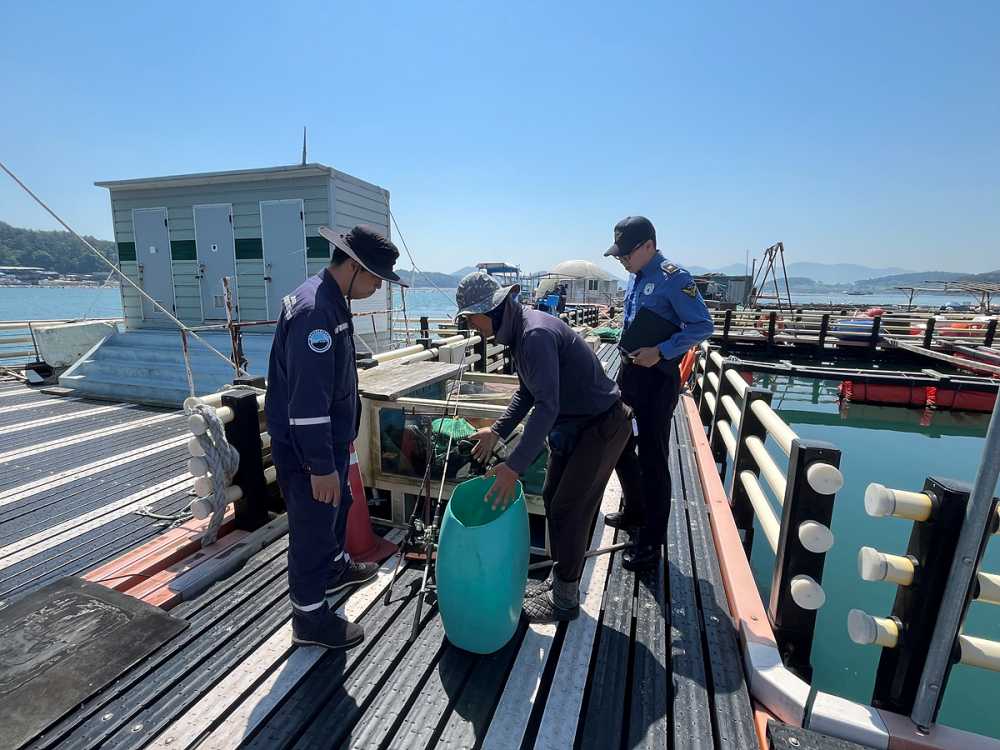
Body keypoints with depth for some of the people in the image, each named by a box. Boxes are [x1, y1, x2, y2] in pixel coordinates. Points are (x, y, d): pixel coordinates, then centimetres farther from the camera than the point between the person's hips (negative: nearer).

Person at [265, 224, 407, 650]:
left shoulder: (332, 300, 6)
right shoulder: (314, 310, -27)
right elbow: (307, 398, -29)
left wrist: (343, 436, 21)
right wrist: (320, 466, -25)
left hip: (328, 436, 10)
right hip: (304, 446, -10)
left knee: (337, 507, 27)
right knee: (312, 525, 6)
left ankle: (335, 568, 51)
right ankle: (310, 618, 27)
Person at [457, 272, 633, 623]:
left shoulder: (536, 334, -28)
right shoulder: (518, 330, 4)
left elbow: (547, 406, -34)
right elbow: (528, 392, 13)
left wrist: (514, 466, -36)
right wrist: (497, 430, 6)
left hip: (602, 426, -10)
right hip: (573, 424, 10)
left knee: (569, 508, -1)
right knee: (552, 497, 15)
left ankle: (565, 600, 19)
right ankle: (559, 578, 34)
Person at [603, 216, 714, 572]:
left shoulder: (673, 278, -15)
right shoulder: (635, 277, 12)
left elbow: (703, 325, -17)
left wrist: (661, 351, -24)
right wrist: (627, 344, 13)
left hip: (658, 376, -9)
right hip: (630, 369, 9)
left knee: (652, 459, -3)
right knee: (620, 445, 18)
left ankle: (650, 543, 11)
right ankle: (635, 510, 39)